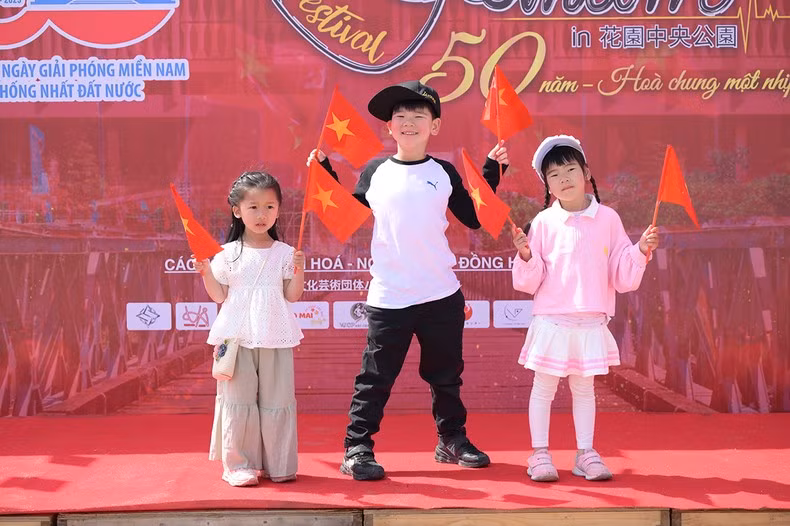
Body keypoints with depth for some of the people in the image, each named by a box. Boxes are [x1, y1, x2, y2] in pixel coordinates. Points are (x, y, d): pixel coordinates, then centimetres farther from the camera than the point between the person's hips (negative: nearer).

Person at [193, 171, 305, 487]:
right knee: (239, 399, 1)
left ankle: (279, 464, 15)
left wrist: (298, 271, -12)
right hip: (237, 337, 0)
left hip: (275, 338, 1)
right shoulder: (228, 253, 4)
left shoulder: (284, 252, 5)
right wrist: (206, 272, -7)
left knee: (276, 399, 4)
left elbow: (292, 296, 4)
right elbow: (219, 296, 7)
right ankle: (238, 464, 11)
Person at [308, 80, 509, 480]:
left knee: (446, 374, 15)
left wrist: (491, 172, 5)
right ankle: (356, 450, 11)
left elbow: (474, 218, 8)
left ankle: (452, 440, 32)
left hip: (442, 295, 2)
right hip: (389, 297, -2)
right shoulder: (375, 172, 3)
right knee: (376, 377, 1)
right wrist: (326, 173, 6)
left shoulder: (444, 173, 4)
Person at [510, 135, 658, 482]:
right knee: (543, 387, 5)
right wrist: (526, 257, -20)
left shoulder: (607, 219, 1)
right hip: (551, 320, -1)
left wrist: (641, 251, -12)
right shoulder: (543, 222, -3)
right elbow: (529, 283, -3)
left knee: (584, 388, 12)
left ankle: (586, 454, 21)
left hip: (592, 322, 2)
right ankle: (540, 454, 16)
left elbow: (623, 277, 3)